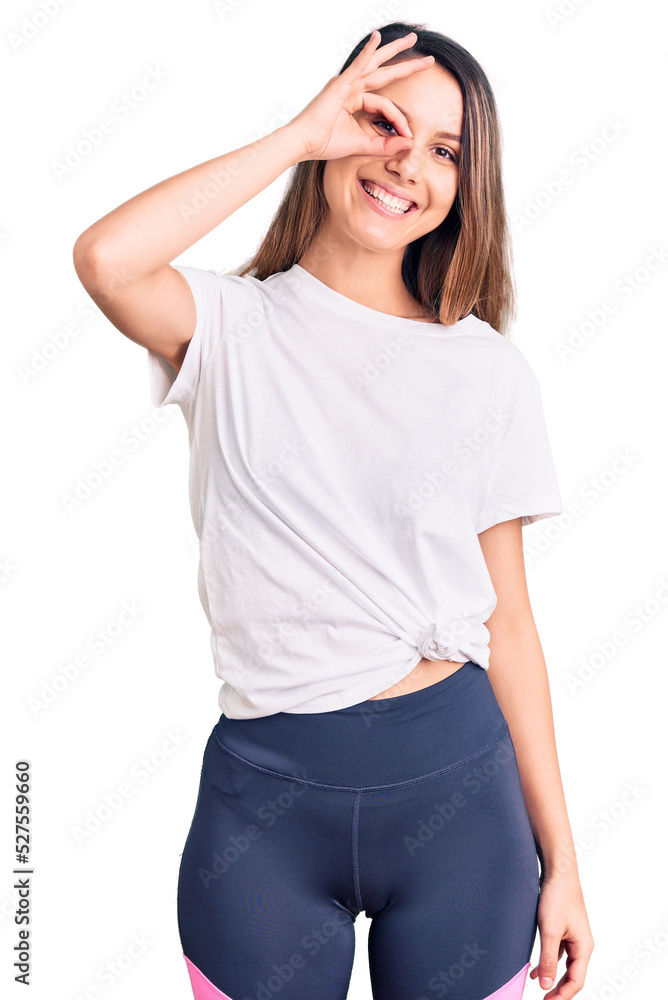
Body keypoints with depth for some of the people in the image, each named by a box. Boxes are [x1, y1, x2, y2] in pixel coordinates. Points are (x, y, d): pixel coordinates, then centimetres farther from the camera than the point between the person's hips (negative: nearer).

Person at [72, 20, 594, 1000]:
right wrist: (300, 134, -13)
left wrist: (559, 861, 3)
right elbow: (106, 258, -25)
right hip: (265, 785, -1)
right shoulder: (233, 330, -2)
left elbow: (509, 624, 2)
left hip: (456, 783, 2)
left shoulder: (489, 371, 2)